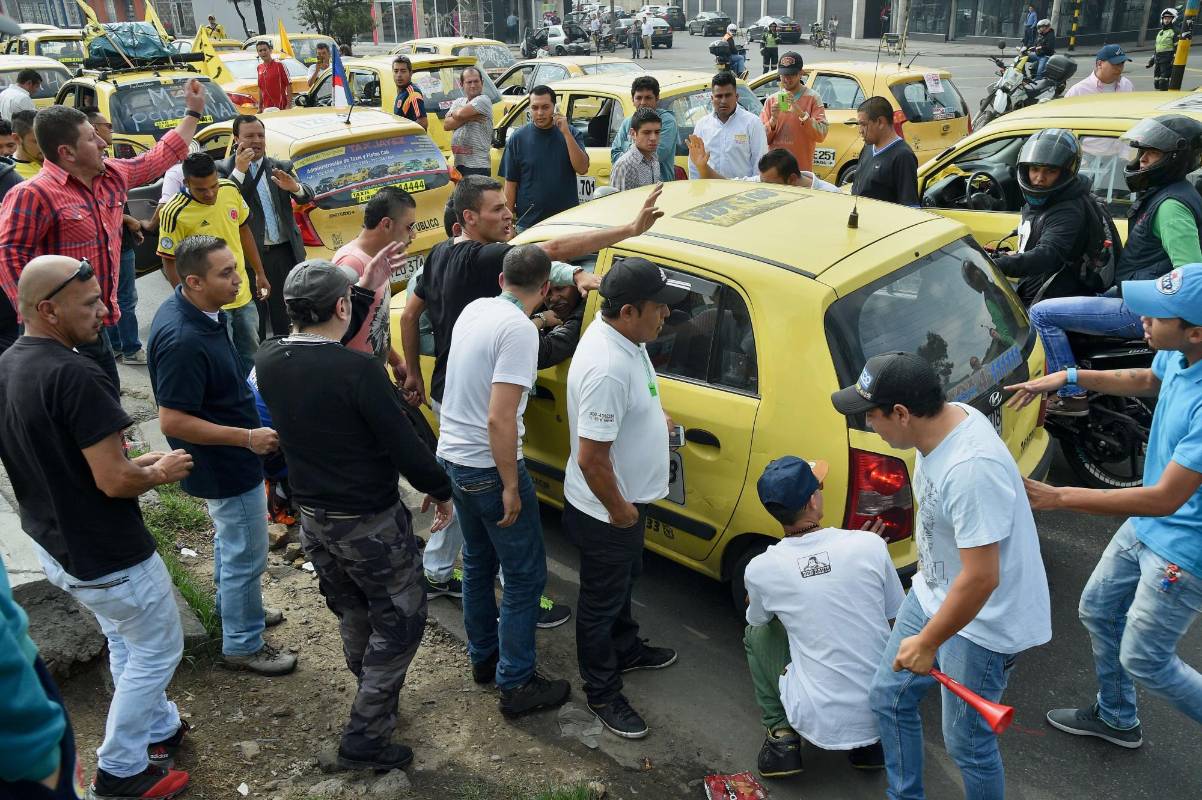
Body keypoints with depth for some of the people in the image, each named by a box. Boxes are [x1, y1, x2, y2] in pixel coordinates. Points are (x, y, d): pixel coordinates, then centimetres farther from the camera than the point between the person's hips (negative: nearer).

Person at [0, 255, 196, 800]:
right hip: (106, 556, -9)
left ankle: (158, 725, 44)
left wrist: (135, 463, 11)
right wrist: (159, 472, -9)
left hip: (51, 545, 9)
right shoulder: (73, 375, -29)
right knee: (158, 649, 12)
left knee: (124, 640, 27)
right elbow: (114, 481, -29)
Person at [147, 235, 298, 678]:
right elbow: (172, 421, -29)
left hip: (226, 459, 10)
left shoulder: (193, 309, -4)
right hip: (226, 466, -10)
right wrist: (248, 437, -27)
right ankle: (242, 645, 24)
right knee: (246, 555, 6)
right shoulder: (183, 341, -34)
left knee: (229, 539, 28)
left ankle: (232, 606, 49)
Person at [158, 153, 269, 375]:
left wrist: (259, 273, 14)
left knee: (250, 353, 21)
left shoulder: (231, 190, -4)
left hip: (243, 294, 6)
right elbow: (170, 262, -12)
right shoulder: (175, 213, -20)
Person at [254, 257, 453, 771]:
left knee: (352, 615, 26)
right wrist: (440, 490, -3)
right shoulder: (359, 370, -27)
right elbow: (404, 445, -21)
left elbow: (316, 346, 13)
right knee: (399, 623, 11)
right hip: (370, 523, -7)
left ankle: (376, 700, 45)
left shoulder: (267, 362, -7)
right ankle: (364, 739, 15)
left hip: (313, 519, 7)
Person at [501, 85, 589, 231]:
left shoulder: (571, 134, 2)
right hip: (527, 223, -1)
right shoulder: (517, 138, 0)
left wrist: (566, 133, -15)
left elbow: (582, 169, -10)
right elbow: (511, 183, 1)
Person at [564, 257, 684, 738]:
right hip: (606, 513, -10)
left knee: (623, 584, 30)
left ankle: (626, 650, 54)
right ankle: (602, 695, 31)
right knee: (602, 602, 11)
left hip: (626, 503, 10)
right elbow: (591, 458, -33)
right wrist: (619, 511, -21)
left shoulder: (621, 336, -4)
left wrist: (654, 418, 8)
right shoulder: (607, 367, -36)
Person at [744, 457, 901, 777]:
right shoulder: (870, 544, -10)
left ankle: (781, 737, 14)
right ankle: (870, 743, 21)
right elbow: (896, 615, 8)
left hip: (821, 723, -2)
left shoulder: (759, 570, -11)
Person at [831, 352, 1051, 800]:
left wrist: (927, 643, -20)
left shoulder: (971, 469, -36)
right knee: (888, 698, 19)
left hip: (983, 622, -9)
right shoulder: (946, 418, -7)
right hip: (934, 592, 9)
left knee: (966, 742, 8)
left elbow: (981, 578, -32)